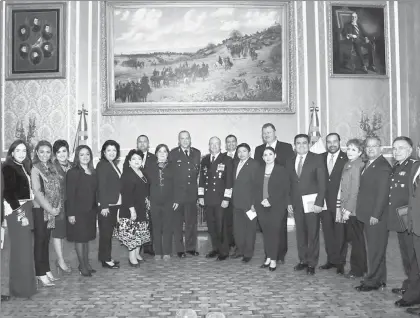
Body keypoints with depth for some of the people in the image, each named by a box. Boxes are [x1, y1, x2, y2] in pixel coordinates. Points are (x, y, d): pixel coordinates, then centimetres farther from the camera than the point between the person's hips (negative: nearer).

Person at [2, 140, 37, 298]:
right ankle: (20, 288, 6)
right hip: (16, 211, -8)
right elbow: (8, 192, -15)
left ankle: (26, 283, 23)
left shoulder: (24, 167, 14)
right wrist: (19, 210, -19)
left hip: (25, 209, 8)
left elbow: (27, 189, 12)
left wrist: (26, 210, 4)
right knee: (21, 249, -4)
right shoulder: (8, 168, -8)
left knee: (25, 248, 13)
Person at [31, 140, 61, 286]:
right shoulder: (35, 169, -9)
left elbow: (57, 188, 9)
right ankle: (41, 274, 10)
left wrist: (58, 208, -1)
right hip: (39, 209, -6)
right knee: (40, 240, 2)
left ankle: (47, 271, 21)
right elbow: (37, 192, -15)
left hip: (52, 210, 6)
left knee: (46, 240, 13)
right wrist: (50, 209, -14)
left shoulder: (52, 168, 9)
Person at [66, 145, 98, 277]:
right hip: (78, 211, -6)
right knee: (79, 238, 2)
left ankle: (86, 263, 25)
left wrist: (96, 208, 6)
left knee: (87, 237, 15)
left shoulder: (92, 172, 9)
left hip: (90, 210, 6)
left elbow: (95, 191, 11)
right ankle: (82, 266, 12)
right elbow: (70, 194, -13)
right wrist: (70, 213, -16)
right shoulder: (73, 172, -10)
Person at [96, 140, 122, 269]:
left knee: (109, 231, 13)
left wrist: (118, 202, 7)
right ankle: (105, 259, 8)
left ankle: (106, 257, 23)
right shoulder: (102, 165, -10)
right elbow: (101, 186, -16)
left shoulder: (114, 164, 13)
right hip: (106, 205, -8)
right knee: (105, 232, 0)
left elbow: (116, 185, 12)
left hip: (114, 204, 8)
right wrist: (104, 206, -19)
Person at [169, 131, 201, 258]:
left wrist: (194, 185, 9)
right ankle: (179, 249, 15)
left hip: (192, 193, 3)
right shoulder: (173, 153, -4)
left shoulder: (197, 153, 8)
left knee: (192, 221, 10)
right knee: (177, 222, 5)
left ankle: (191, 247, 23)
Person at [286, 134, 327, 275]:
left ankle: (312, 263, 13)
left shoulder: (317, 159, -3)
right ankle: (303, 260, 21)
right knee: (300, 234, 9)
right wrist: (289, 202, 6)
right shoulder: (289, 162, 11)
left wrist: (319, 202, -14)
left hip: (312, 203, -4)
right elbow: (289, 184, 13)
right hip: (296, 204, 4)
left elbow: (322, 182, -7)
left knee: (313, 234, 3)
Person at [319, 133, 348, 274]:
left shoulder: (346, 159, -5)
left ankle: (340, 262, 14)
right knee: (327, 232, 10)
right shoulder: (321, 158, 8)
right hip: (325, 201, 4)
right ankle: (331, 259, 22)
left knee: (340, 232, 3)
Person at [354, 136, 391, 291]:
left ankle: (372, 281, 9)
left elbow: (383, 193, -18)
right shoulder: (368, 164, 14)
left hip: (376, 216, -9)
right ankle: (379, 280, 27)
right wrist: (364, 213, 10)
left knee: (375, 249, 0)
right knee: (375, 249, 16)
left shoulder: (383, 166, -14)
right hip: (368, 215, 9)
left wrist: (375, 215, -19)